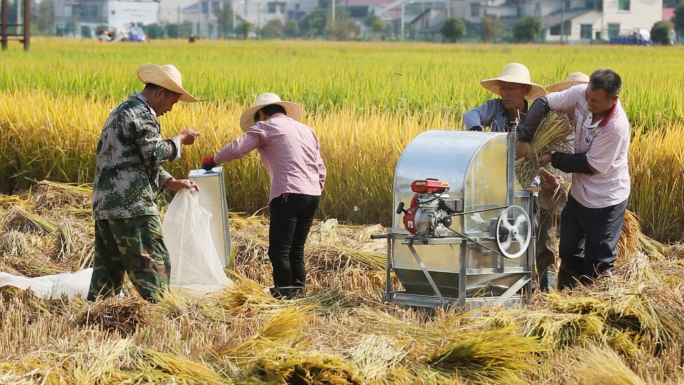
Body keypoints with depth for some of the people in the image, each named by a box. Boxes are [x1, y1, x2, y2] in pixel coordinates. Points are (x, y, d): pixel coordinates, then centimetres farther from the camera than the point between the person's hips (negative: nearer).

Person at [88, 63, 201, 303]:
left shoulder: (122, 111, 25)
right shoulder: (140, 113, -8)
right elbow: (154, 153, -20)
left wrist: (172, 183, 20)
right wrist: (180, 139, -3)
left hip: (104, 205, 10)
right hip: (132, 205, -10)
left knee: (106, 270, 11)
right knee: (154, 265, -7)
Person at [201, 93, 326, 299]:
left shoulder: (265, 126, 4)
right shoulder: (306, 130, 24)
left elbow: (237, 148, -7)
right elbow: (321, 169, 22)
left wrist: (213, 160, 8)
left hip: (288, 195, -7)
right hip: (313, 195, 7)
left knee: (279, 252, -5)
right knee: (296, 251, 13)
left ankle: (284, 295, -10)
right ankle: (297, 293, 11)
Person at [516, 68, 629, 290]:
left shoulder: (616, 127, -31)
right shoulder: (581, 94, -16)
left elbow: (591, 166, -22)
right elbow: (543, 103, -9)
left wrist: (553, 159, -15)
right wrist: (524, 139, -19)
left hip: (605, 200, -7)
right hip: (579, 193, 7)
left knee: (598, 263, -1)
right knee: (570, 255, 18)